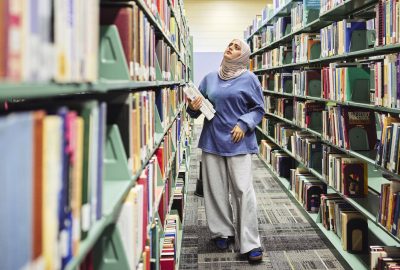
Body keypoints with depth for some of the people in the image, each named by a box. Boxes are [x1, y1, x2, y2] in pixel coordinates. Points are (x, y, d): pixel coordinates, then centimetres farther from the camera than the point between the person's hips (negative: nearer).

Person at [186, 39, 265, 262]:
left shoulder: (249, 79, 0)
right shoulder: (210, 78, 11)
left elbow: (259, 109, 2)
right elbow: (199, 107, 17)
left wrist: (244, 125, -13)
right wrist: (193, 108, -5)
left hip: (238, 142, -4)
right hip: (212, 140, 4)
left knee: (243, 190, -7)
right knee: (216, 189, 8)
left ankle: (250, 243, -2)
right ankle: (223, 232, 24)